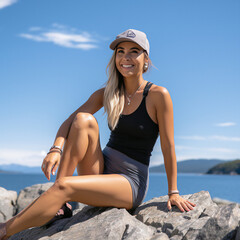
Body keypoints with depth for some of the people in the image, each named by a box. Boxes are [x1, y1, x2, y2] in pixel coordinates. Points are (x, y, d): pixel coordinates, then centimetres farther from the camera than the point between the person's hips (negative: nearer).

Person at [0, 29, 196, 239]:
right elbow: (71, 121, -5)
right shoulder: (107, 94, 6)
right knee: (84, 120, -21)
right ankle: (59, 205, -22)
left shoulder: (158, 95, -9)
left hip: (130, 182, -5)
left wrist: (173, 193, -5)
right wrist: (56, 149, -25)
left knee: (64, 186, -29)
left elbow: (168, 147, -8)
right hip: (102, 170, 5)